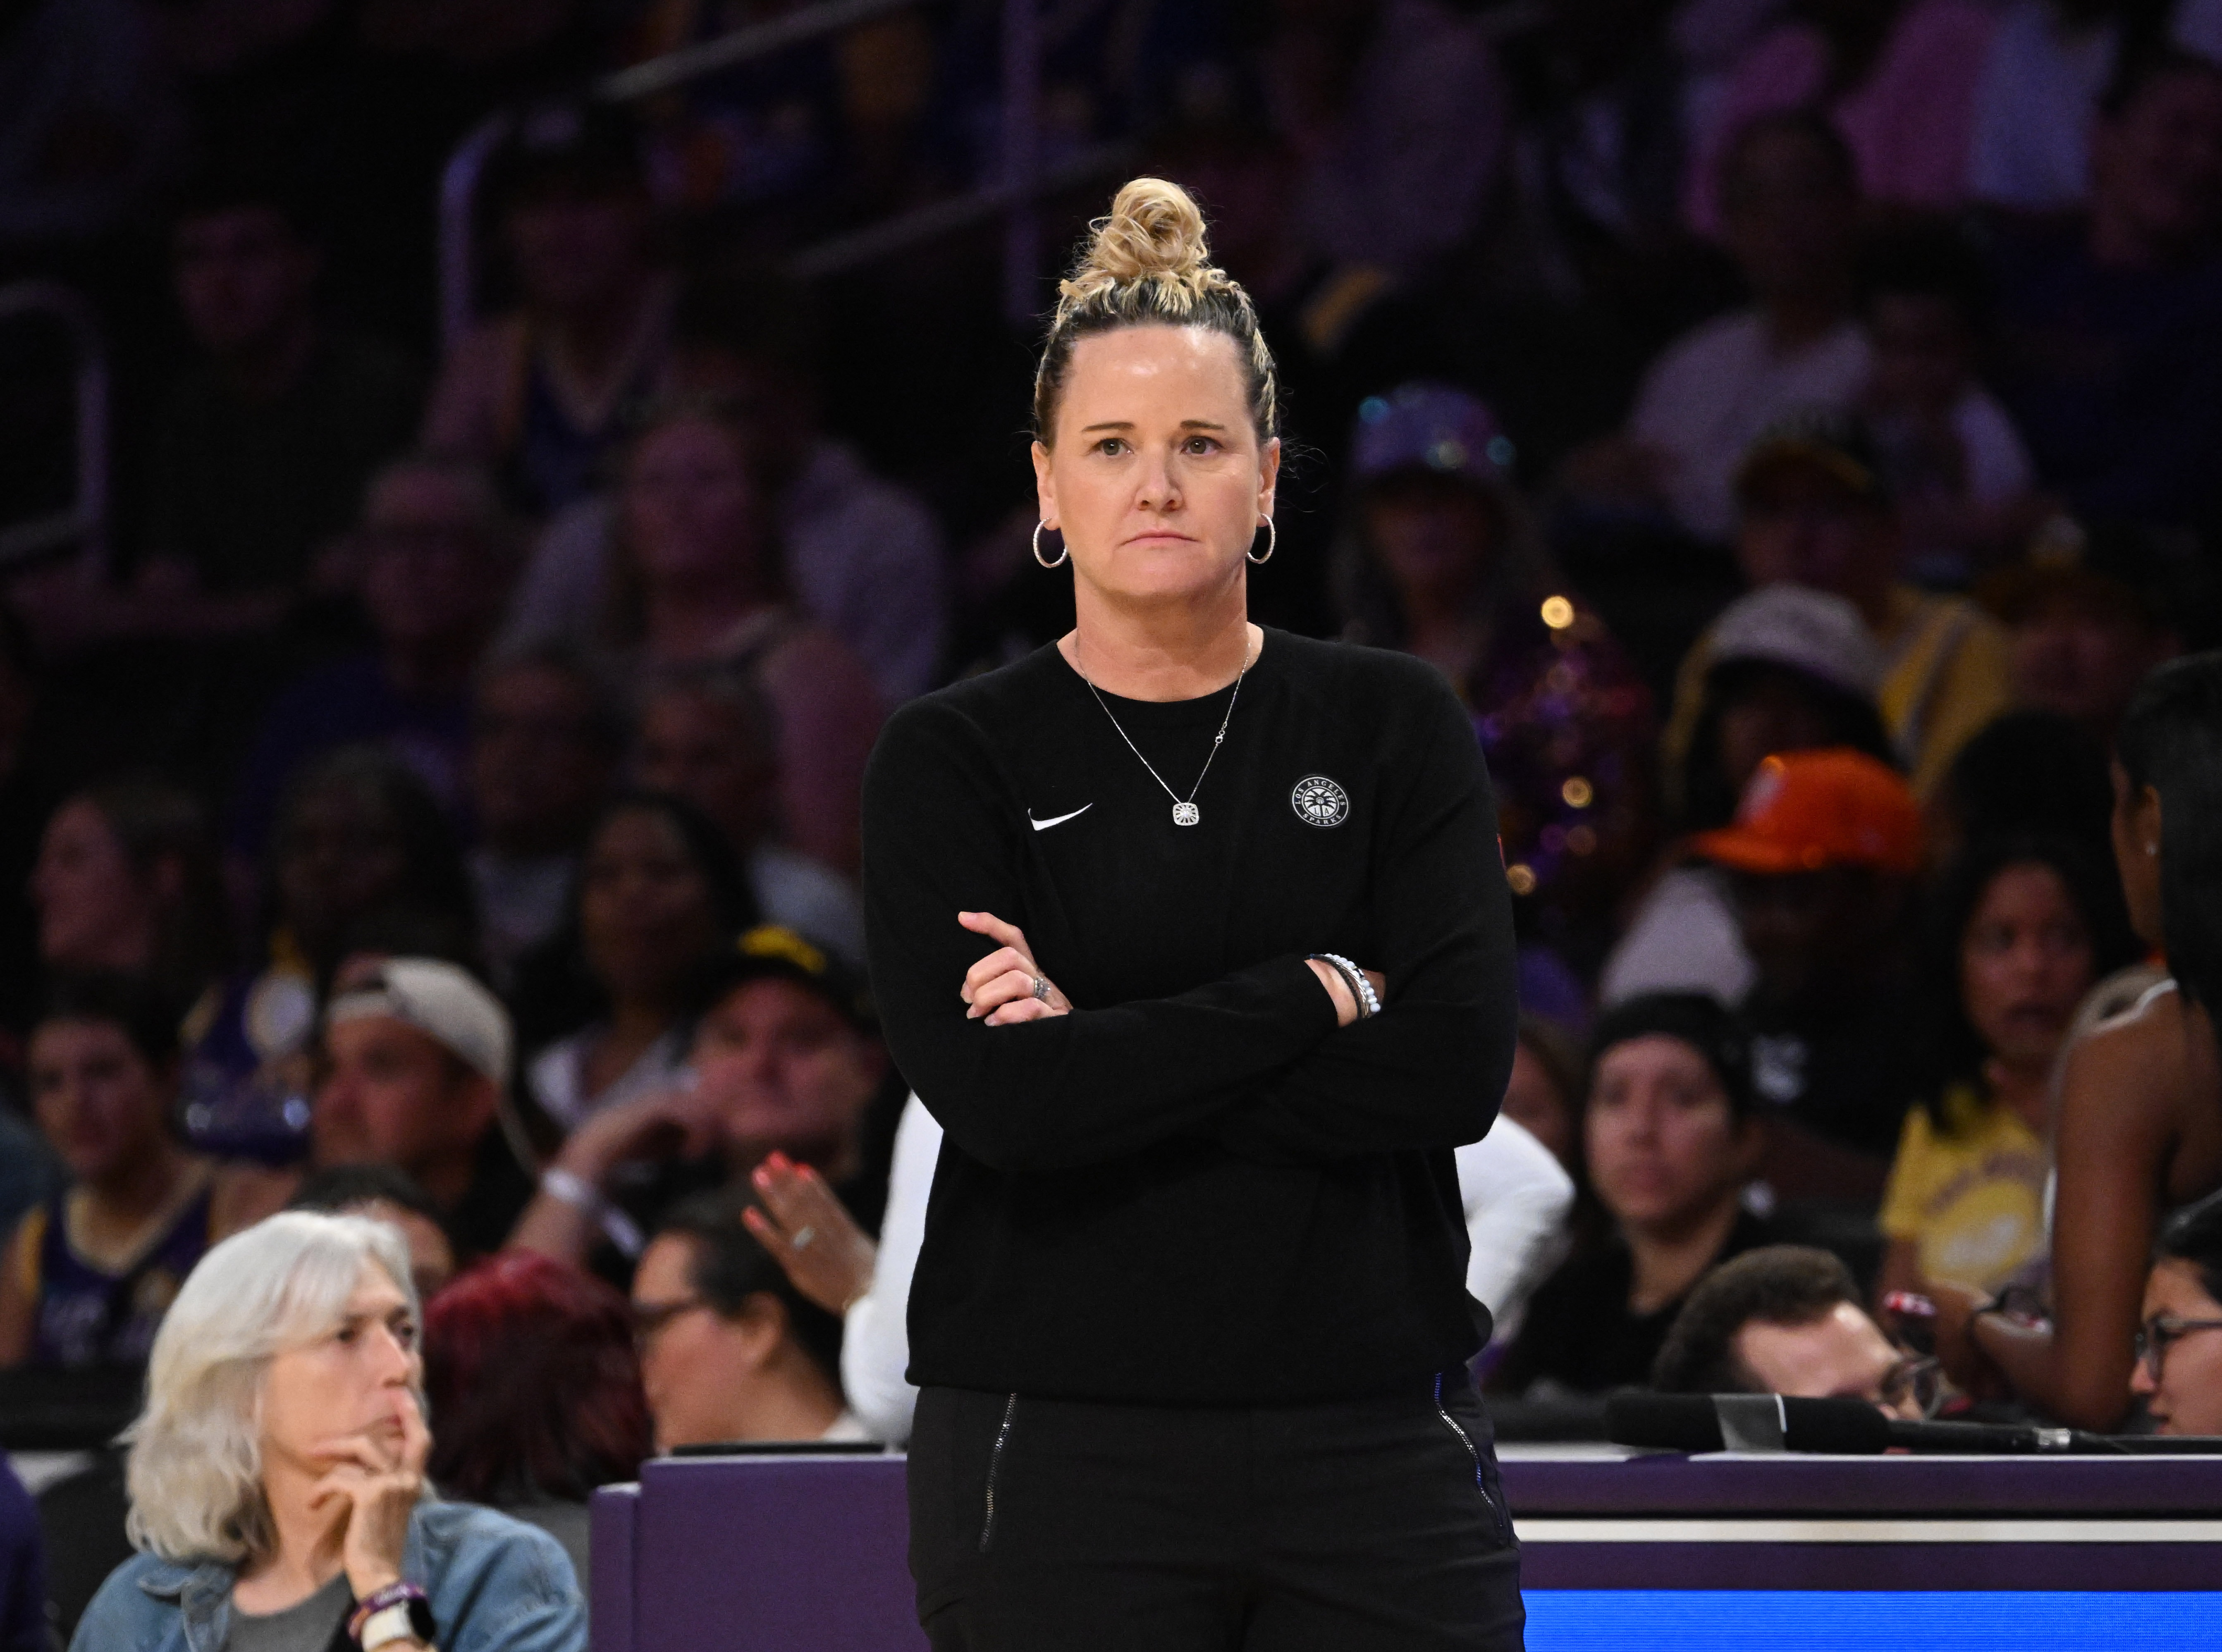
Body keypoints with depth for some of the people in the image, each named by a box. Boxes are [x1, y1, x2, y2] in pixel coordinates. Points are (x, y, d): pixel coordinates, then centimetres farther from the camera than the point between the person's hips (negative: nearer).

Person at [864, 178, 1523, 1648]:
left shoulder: (1393, 727, 7)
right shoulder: (956, 760, 3)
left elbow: (1459, 1066, -7)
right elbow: (1001, 1097, -13)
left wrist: (1113, 1055, -11)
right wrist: (1317, 993, -10)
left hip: (1374, 1448, 1)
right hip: (1062, 1455, -1)